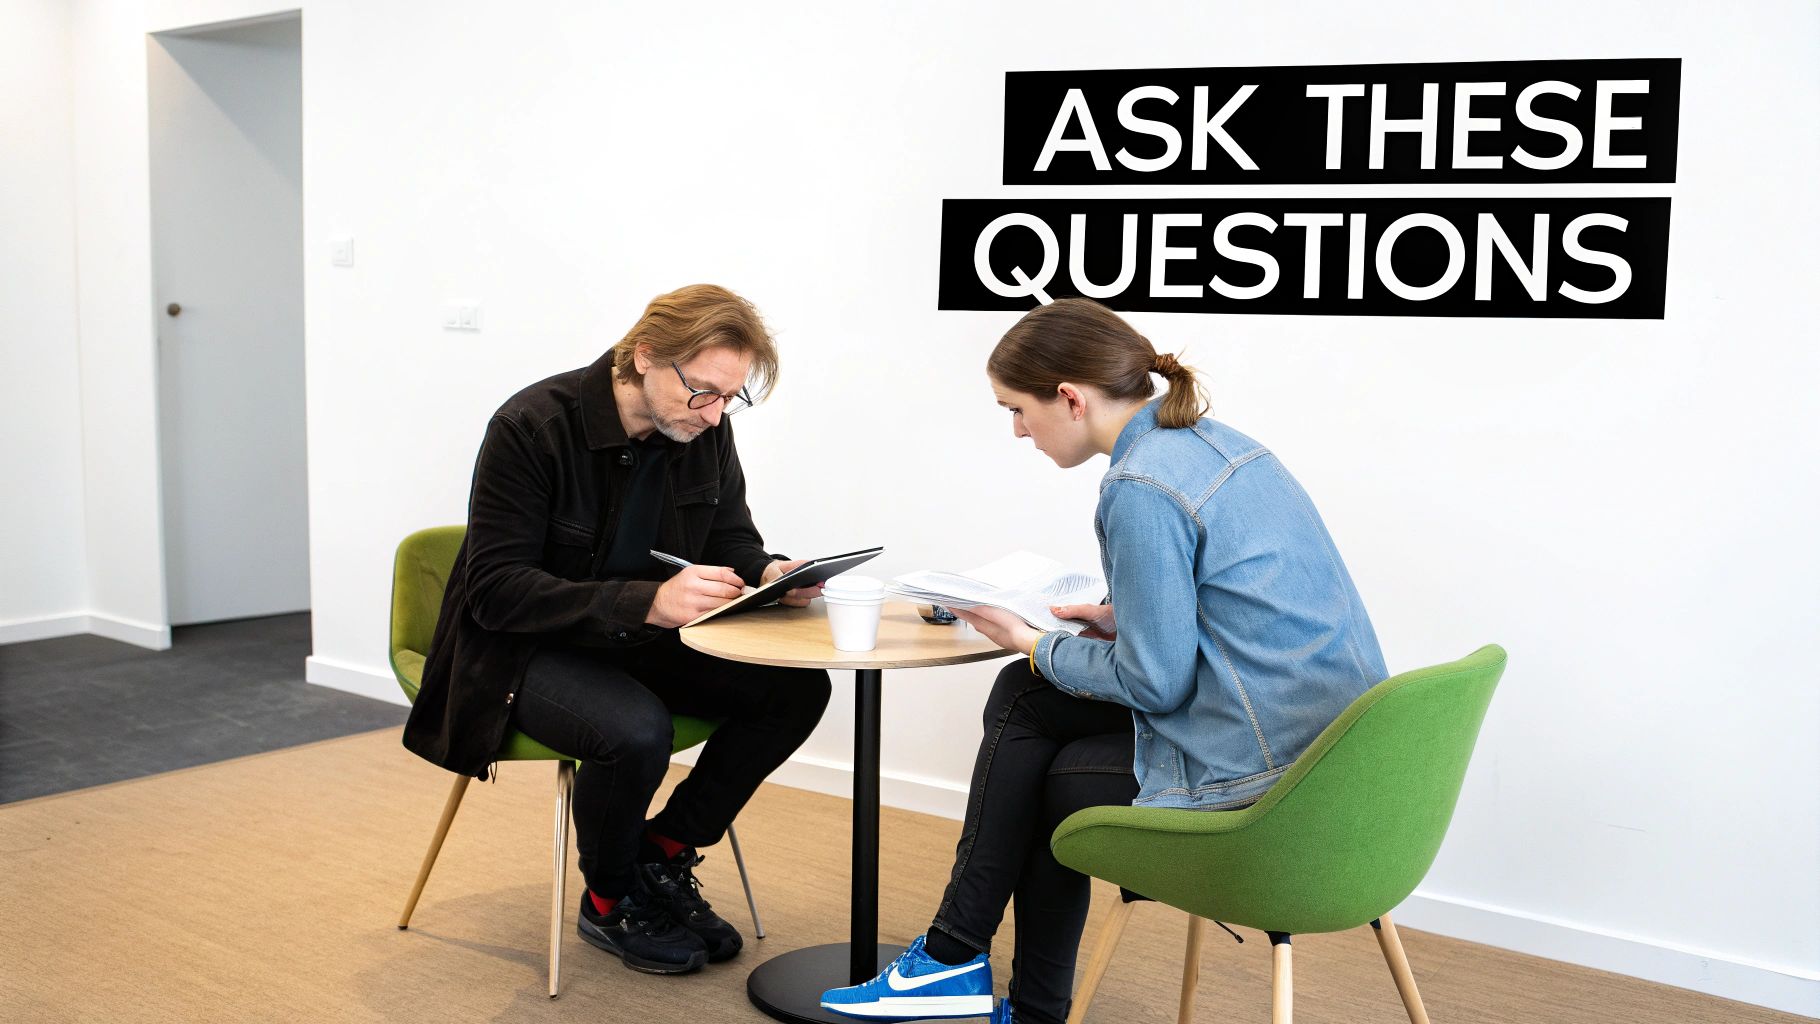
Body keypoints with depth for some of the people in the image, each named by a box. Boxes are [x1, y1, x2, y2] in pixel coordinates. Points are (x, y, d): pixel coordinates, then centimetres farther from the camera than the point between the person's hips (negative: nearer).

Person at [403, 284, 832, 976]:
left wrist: (769, 575, -19)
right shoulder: (532, 425, -22)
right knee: (635, 729, -35)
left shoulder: (706, 430, -5)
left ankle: (662, 856, 4)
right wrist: (647, 602, -37)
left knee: (796, 686, -15)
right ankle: (611, 901, -3)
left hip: (641, 642, 6)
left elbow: (732, 541, 8)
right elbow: (495, 592, -25)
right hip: (524, 652, -6)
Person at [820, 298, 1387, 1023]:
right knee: (1024, 697, 15)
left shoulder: (1142, 488, -19)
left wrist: (1034, 646, -1)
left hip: (1270, 776, -9)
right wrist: (1130, 620, 10)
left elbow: (1153, 684, -16)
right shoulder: (1214, 441, 10)